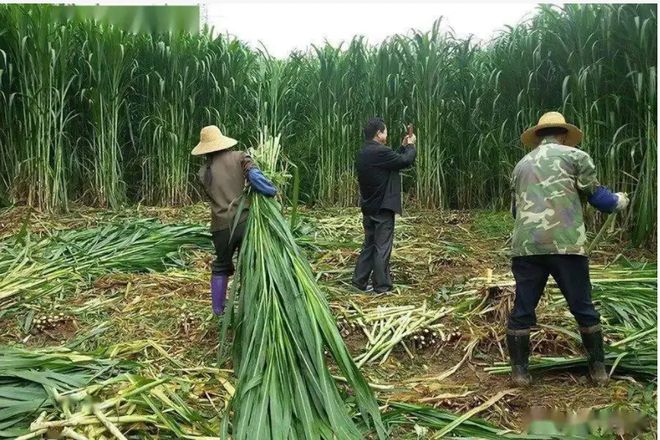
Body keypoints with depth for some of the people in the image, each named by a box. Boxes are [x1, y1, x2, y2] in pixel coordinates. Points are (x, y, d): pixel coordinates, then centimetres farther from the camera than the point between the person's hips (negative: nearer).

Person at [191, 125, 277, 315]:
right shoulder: (238, 157, 0)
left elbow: (216, 195, 13)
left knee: (221, 266, 22)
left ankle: (218, 310, 29)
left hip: (221, 227, 2)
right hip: (245, 222, -2)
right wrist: (272, 191, -6)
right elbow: (254, 176, -17)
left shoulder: (203, 172, 8)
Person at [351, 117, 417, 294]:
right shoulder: (379, 152, -20)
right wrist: (411, 145, 4)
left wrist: (403, 146, 17)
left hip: (369, 207, 9)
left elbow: (394, 160, 18)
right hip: (382, 208, -9)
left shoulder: (364, 152, 10)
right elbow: (405, 161, -13)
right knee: (382, 247, -1)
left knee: (369, 245, 16)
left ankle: (359, 281, 19)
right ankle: (382, 286, 6)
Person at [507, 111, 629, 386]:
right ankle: (598, 368, 22)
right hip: (565, 244, -3)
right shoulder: (575, 156, 9)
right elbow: (597, 197, 7)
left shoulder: (522, 164, 21)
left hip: (525, 246, 3)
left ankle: (519, 370, 12)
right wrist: (620, 201, 28)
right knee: (583, 308, 11)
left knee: (522, 309, 9)